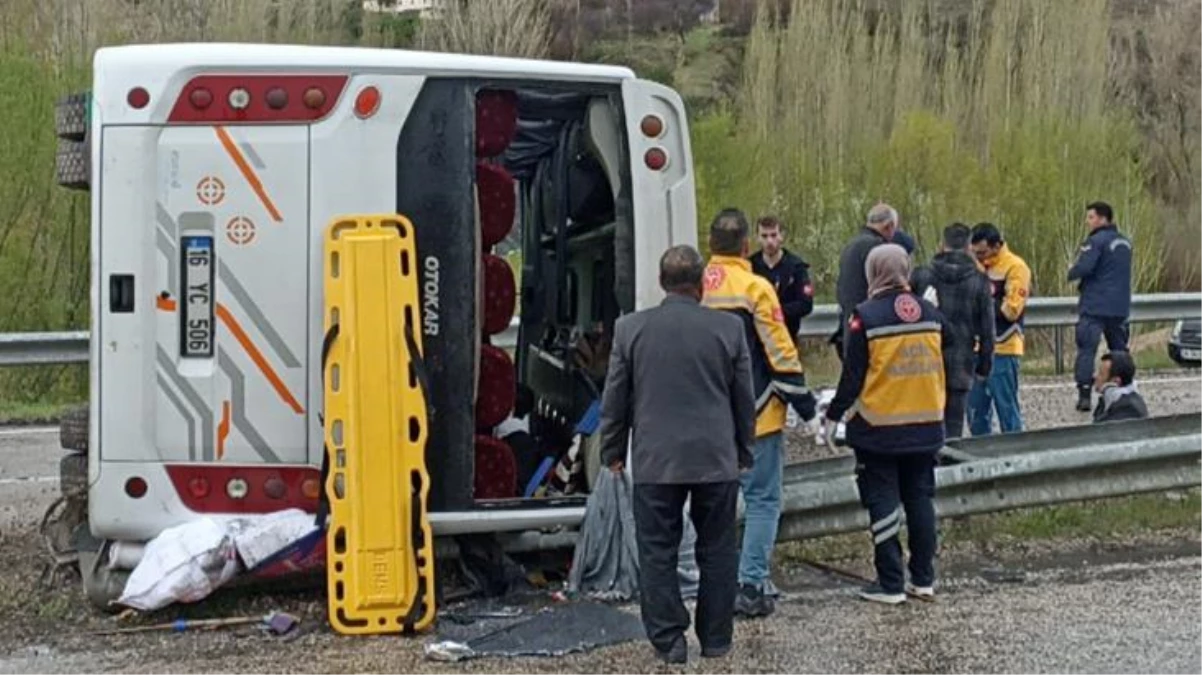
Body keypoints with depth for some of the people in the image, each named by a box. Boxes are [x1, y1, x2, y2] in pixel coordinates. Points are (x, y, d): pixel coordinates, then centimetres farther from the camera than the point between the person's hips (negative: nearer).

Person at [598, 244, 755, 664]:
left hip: (655, 461, -1)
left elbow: (615, 399, 4)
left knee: (658, 552, 6)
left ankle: (668, 640, 6)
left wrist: (613, 452, 15)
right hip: (717, 460, 1)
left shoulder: (630, 329, -2)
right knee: (717, 551, 11)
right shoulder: (728, 329, -1)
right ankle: (716, 640, 17)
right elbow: (744, 400, 6)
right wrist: (743, 453, 18)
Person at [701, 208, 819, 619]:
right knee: (763, 500, 2)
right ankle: (751, 586, -2)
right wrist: (808, 411, -3)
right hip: (756, 416, -5)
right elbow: (781, 355, -12)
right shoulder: (755, 288, -12)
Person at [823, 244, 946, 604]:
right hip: (925, 426, 5)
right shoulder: (931, 313, 5)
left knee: (883, 504, 2)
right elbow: (941, 368, 18)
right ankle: (923, 578, 19)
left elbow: (852, 376, -9)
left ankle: (890, 584, 4)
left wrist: (834, 415, 1)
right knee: (920, 499, 14)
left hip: (879, 429, -5)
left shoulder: (866, 316, -11)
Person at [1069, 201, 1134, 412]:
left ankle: (1084, 395, -13)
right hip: (1120, 307, 8)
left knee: (1086, 349, -7)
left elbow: (1082, 268, -22)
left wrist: (1071, 273, -1)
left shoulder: (1096, 241, -12)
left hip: (1095, 307, -7)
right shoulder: (1124, 242, 13)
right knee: (1119, 350, 15)